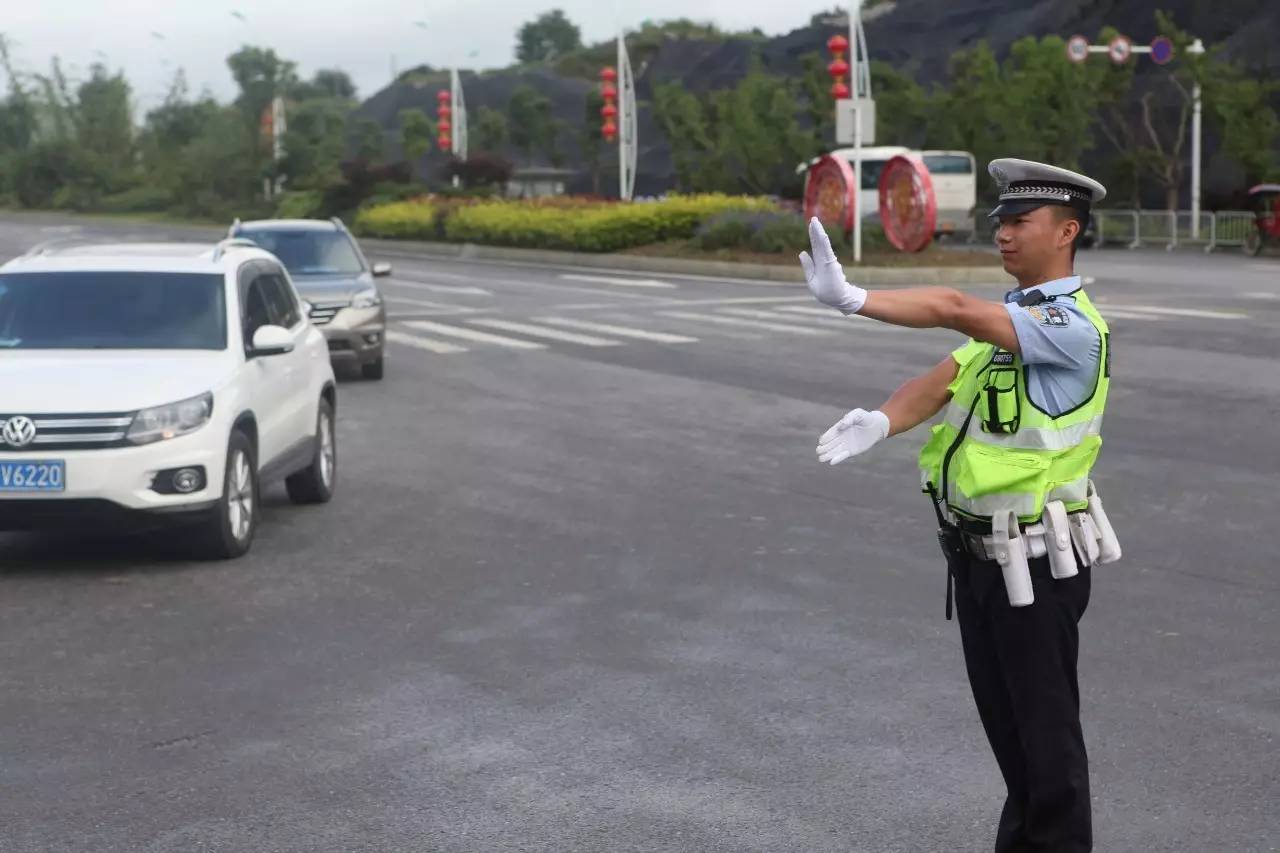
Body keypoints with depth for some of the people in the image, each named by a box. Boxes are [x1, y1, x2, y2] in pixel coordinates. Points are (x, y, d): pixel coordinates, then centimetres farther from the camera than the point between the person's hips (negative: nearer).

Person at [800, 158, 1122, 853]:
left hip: (1034, 560, -9)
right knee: (1000, 713, 19)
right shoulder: (1012, 315, 12)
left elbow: (952, 311, -33)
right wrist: (881, 422, -21)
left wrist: (850, 297, -39)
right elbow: (945, 379, -2)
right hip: (976, 551, 9)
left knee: (1044, 720, 3)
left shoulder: (1072, 327, -19)